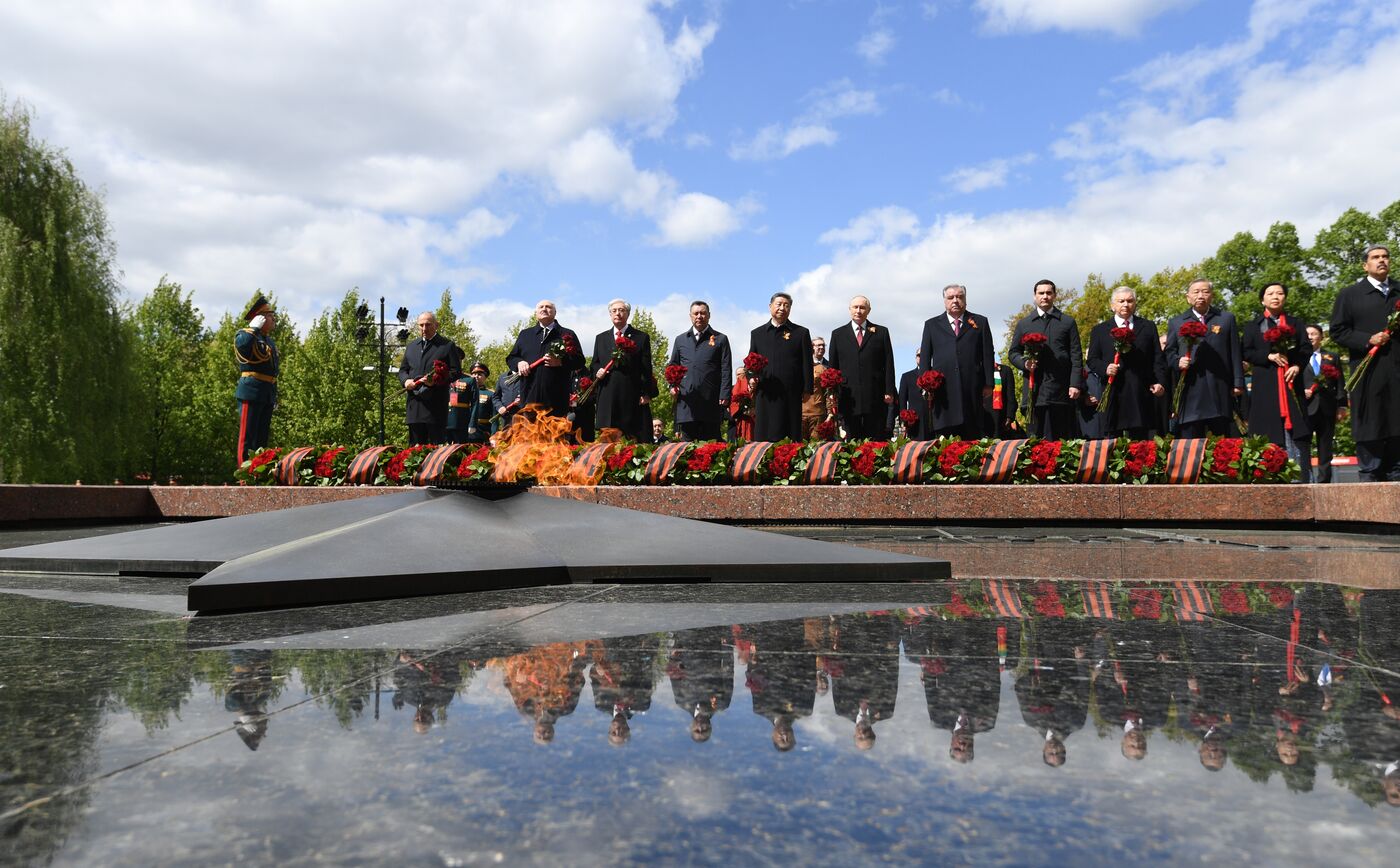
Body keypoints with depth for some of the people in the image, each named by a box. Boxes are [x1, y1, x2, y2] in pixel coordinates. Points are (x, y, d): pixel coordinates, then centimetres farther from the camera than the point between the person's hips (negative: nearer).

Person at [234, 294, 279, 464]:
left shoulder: (269, 340, 21)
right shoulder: (245, 334, -3)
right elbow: (241, 345, -29)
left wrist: (275, 396, 22)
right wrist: (254, 328, -16)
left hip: (268, 395, 8)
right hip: (252, 393, -8)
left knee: (262, 438, 9)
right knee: (247, 438, -7)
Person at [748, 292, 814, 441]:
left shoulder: (801, 333, 10)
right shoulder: (757, 333, 16)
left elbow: (807, 363, 6)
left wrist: (807, 389, -1)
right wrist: (751, 379, -2)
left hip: (791, 395, -2)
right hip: (764, 395, 2)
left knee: (791, 439, -2)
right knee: (763, 437, -1)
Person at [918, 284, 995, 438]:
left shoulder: (980, 322, 15)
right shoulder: (932, 325, 16)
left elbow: (987, 355, 9)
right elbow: (925, 358, 11)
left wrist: (988, 383, 1)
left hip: (971, 389, 0)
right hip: (942, 389, 0)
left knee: (972, 437, -2)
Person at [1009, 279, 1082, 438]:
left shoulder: (1068, 322, 11)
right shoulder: (1023, 323, 14)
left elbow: (1076, 356, 6)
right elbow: (1013, 353, 15)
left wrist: (1075, 384, -4)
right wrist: (1024, 363, -7)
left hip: (1061, 390, -1)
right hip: (1034, 390, 1)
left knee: (1063, 442, -2)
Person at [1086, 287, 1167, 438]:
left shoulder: (1148, 327, 16)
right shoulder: (1099, 330, 14)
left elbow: (1157, 358, 11)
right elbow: (1092, 360, 9)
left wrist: (1159, 382, -3)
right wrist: (1105, 368, -12)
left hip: (1140, 395, 1)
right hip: (1112, 395, -1)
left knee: (1141, 440, -1)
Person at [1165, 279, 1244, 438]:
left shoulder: (1227, 318, 14)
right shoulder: (1175, 322, 14)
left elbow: (1235, 353, 10)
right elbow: (1169, 353, 12)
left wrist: (1238, 383, 3)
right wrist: (1178, 362, -10)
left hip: (1219, 393, 0)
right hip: (1189, 393, 0)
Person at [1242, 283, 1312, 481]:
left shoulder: (1294, 323, 17)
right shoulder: (1253, 325, 12)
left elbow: (1305, 349, 8)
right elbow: (1246, 353, 4)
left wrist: (1297, 366, -10)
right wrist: (1269, 356, -12)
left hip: (1291, 382, 1)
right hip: (1265, 385, -1)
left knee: (1296, 430, -5)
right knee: (1269, 433, -4)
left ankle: (1304, 478, -6)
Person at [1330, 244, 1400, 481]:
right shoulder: (1350, 295, 6)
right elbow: (1337, 331, 1)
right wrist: (1368, 340, -13)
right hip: (1368, 372, -3)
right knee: (1369, 426, -3)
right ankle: (1369, 476, 3)